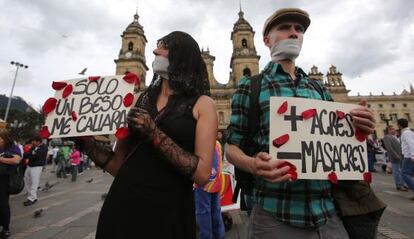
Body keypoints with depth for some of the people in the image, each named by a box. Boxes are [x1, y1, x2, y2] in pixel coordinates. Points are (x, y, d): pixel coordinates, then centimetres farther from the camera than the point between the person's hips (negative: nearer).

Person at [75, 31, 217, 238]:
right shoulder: (139, 100, 4)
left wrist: (154, 134, -20)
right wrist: (84, 140, -6)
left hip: (169, 211, -3)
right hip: (123, 204, 4)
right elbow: (118, 165, 7)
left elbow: (202, 174, -15)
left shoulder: (202, 104, -7)